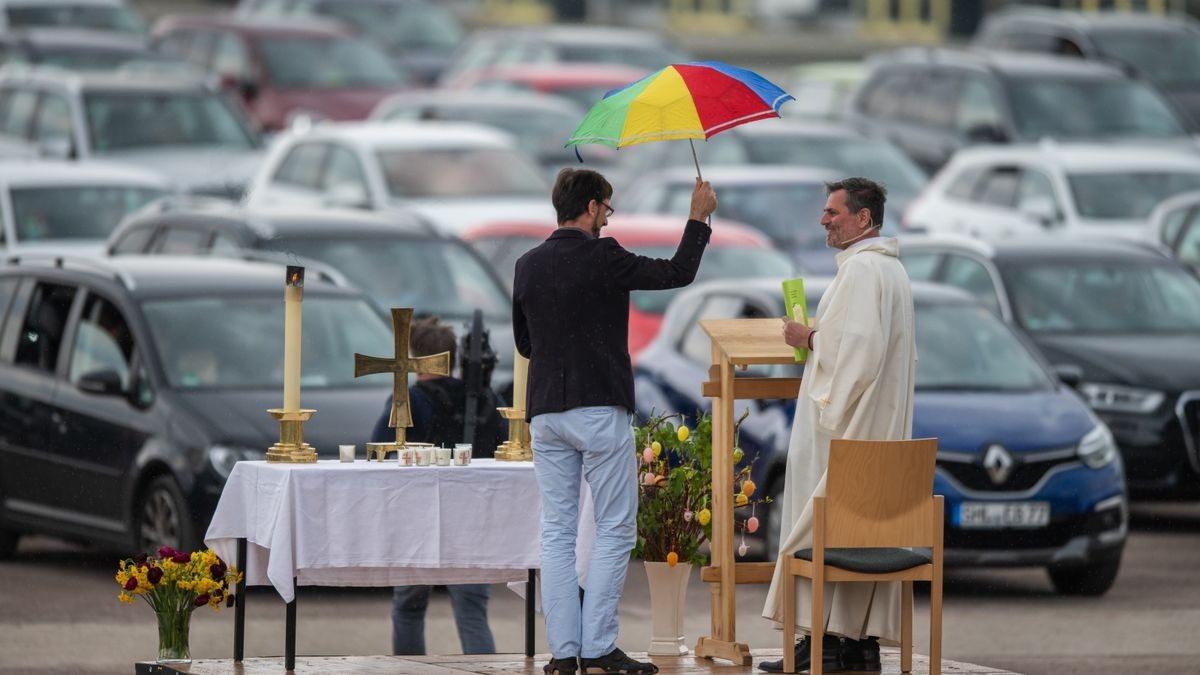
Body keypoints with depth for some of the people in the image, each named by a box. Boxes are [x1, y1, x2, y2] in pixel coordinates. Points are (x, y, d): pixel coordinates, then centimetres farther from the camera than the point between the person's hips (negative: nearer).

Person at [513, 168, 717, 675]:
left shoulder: (528, 266, 8)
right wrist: (699, 218, 8)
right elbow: (676, 273, -4)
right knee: (614, 529, 1)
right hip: (599, 409, -6)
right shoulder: (601, 258, -10)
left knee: (556, 533, 7)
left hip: (544, 414, 6)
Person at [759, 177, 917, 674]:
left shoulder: (860, 269, -15)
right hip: (882, 425, 10)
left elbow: (858, 343, -25)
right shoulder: (893, 269, 18)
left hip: (844, 426, -10)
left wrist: (809, 338, -13)